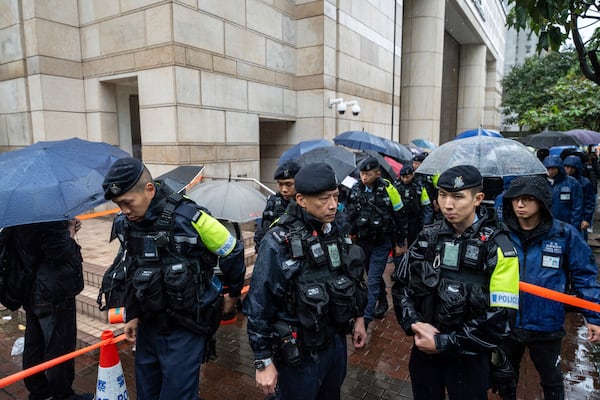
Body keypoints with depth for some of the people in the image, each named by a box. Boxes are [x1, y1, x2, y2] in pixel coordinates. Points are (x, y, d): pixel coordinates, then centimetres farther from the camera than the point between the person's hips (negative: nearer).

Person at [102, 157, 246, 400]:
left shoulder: (188, 218, -22)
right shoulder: (125, 225, -3)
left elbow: (233, 253, -10)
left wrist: (233, 296, 2)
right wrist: (132, 315, 12)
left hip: (186, 328, -6)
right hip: (148, 325, 6)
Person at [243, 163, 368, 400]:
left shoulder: (337, 230, -3)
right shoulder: (279, 243, -23)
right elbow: (259, 306, -18)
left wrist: (358, 316, 13)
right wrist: (263, 361, -14)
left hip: (337, 341, 6)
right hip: (299, 352, -6)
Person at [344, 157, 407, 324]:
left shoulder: (387, 190, -15)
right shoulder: (355, 189, -4)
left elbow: (400, 218, -5)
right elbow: (349, 214, 10)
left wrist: (400, 243, -2)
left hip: (381, 243, -4)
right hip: (362, 242, 5)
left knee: (372, 281, -7)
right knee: (374, 276, 21)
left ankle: (366, 318, -2)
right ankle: (383, 302, 43)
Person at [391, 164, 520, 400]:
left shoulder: (498, 249, -14)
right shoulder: (428, 237, -2)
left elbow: (500, 318, -19)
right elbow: (401, 284, 2)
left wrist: (443, 343, -19)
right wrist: (414, 323, -14)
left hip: (468, 358, -3)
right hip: (423, 349, 4)